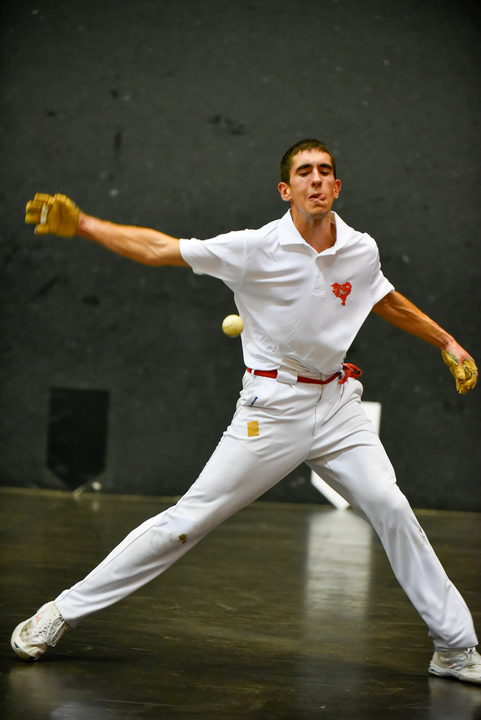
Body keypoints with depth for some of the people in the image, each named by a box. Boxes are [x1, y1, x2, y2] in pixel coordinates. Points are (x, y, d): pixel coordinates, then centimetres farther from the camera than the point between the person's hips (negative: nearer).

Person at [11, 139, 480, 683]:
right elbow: (160, 249, -10)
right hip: (271, 408, -4)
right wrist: (80, 225, -18)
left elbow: (387, 301, 23)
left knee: (391, 510, -8)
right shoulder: (258, 248, -12)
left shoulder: (361, 250, 1)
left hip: (337, 403, 4)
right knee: (189, 520, -6)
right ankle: (64, 612, 5)